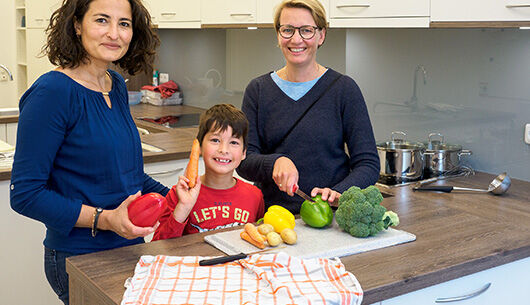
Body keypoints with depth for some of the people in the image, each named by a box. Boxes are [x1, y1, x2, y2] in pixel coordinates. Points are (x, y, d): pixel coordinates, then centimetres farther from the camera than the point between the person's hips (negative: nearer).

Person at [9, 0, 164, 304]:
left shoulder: (117, 85, 5)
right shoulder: (52, 92, -18)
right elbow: (25, 194, -19)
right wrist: (103, 219, -27)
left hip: (130, 247, 7)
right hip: (80, 260, -7)